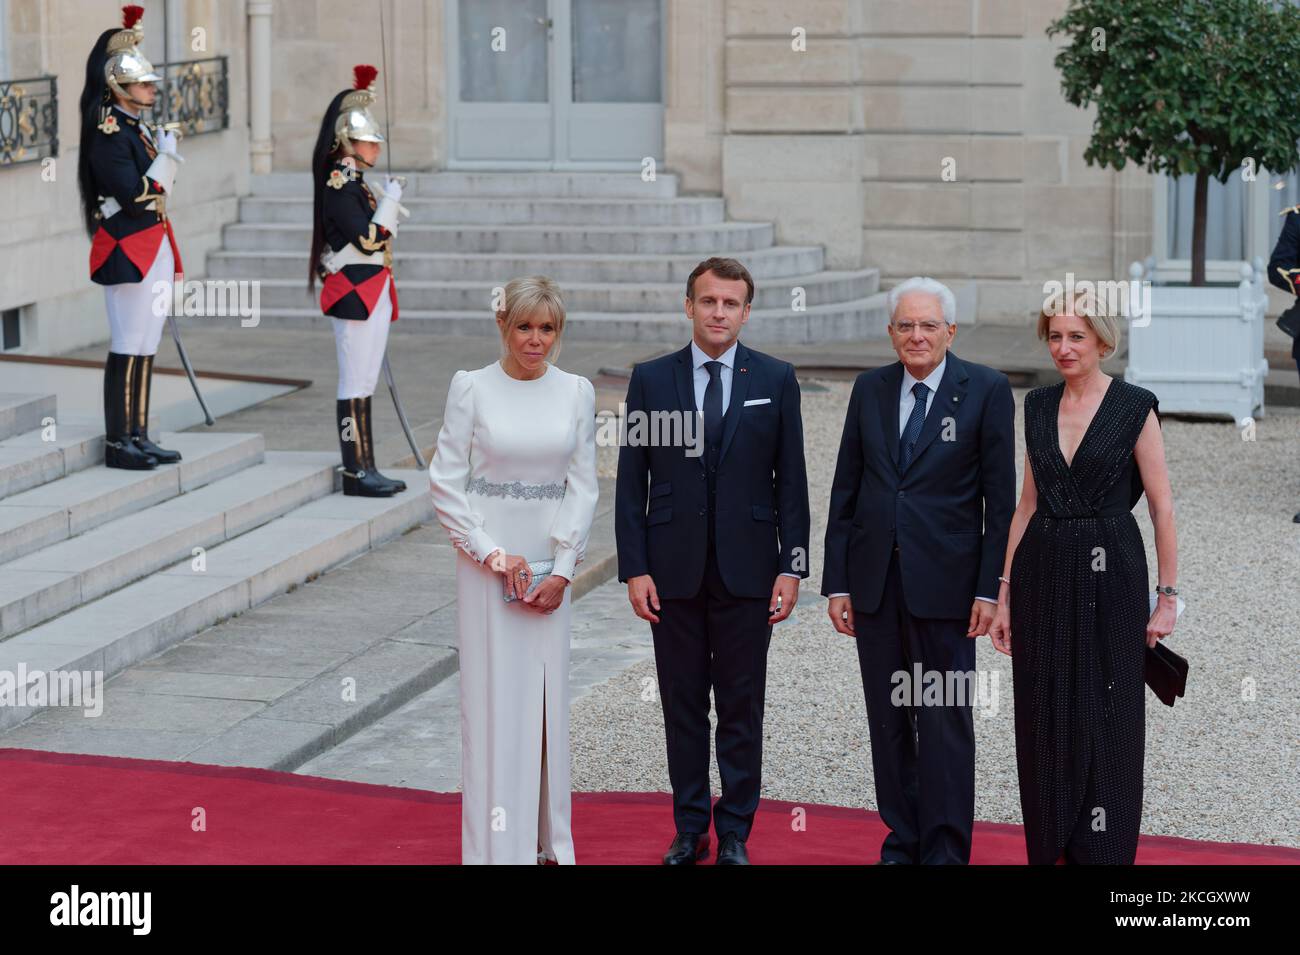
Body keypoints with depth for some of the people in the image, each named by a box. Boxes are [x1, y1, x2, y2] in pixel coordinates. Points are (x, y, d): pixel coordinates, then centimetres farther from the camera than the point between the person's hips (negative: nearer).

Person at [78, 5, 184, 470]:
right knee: (127, 348, -6)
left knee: (146, 347, 10)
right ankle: (118, 444, -2)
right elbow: (134, 198, -22)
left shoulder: (139, 130, 16)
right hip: (127, 253, -9)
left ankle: (139, 436, 15)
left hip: (153, 251, 9)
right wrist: (167, 157, -11)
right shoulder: (109, 134, -13)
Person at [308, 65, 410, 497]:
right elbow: (369, 240, -21)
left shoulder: (355, 183, 17)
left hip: (372, 294, 10)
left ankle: (365, 469, 15)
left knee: (364, 384, 11)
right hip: (355, 294, -10)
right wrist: (390, 199, -13)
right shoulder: (340, 186, -14)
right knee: (356, 385, -7)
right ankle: (356, 472, -4)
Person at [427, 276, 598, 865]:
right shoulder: (472, 388, -5)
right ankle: (497, 842, 6)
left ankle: (548, 837, 19)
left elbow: (583, 486, 3)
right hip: (488, 559, -3)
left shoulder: (576, 392, 3)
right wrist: (495, 556, -11)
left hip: (551, 565, 3)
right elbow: (446, 483, -5)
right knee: (494, 698, -1)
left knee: (548, 697, 8)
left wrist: (563, 570, -6)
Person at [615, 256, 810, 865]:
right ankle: (689, 829, 19)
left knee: (742, 708, 5)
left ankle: (735, 833, 15)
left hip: (746, 569, -1)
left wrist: (791, 566, -3)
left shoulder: (776, 379, 2)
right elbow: (631, 483, 2)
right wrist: (633, 569, -4)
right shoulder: (651, 380, 2)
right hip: (674, 572, 1)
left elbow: (790, 480, 3)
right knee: (682, 706, 8)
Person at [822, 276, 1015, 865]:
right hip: (874, 579, 4)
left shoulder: (987, 391, -3)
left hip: (943, 581, -4)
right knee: (888, 720, 10)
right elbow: (845, 490, 9)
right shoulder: (870, 390, 7)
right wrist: (836, 583, 5)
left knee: (945, 721, 0)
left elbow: (999, 499, -4)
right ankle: (902, 842, 22)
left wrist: (989, 588, -9)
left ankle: (945, 850, 8)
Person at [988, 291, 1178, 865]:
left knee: (1105, 721, 1)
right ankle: (1049, 850, 19)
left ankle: (1101, 851, 11)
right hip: (1043, 574, 5)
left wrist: (1167, 594, -7)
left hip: (1109, 575, -5)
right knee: (1044, 721, 8)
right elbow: (1028, 503, 12)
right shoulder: (1038, 406, 8)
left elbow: (1162, 507, -5)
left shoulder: (1134, 407, -7)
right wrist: (1005, 590, 9)